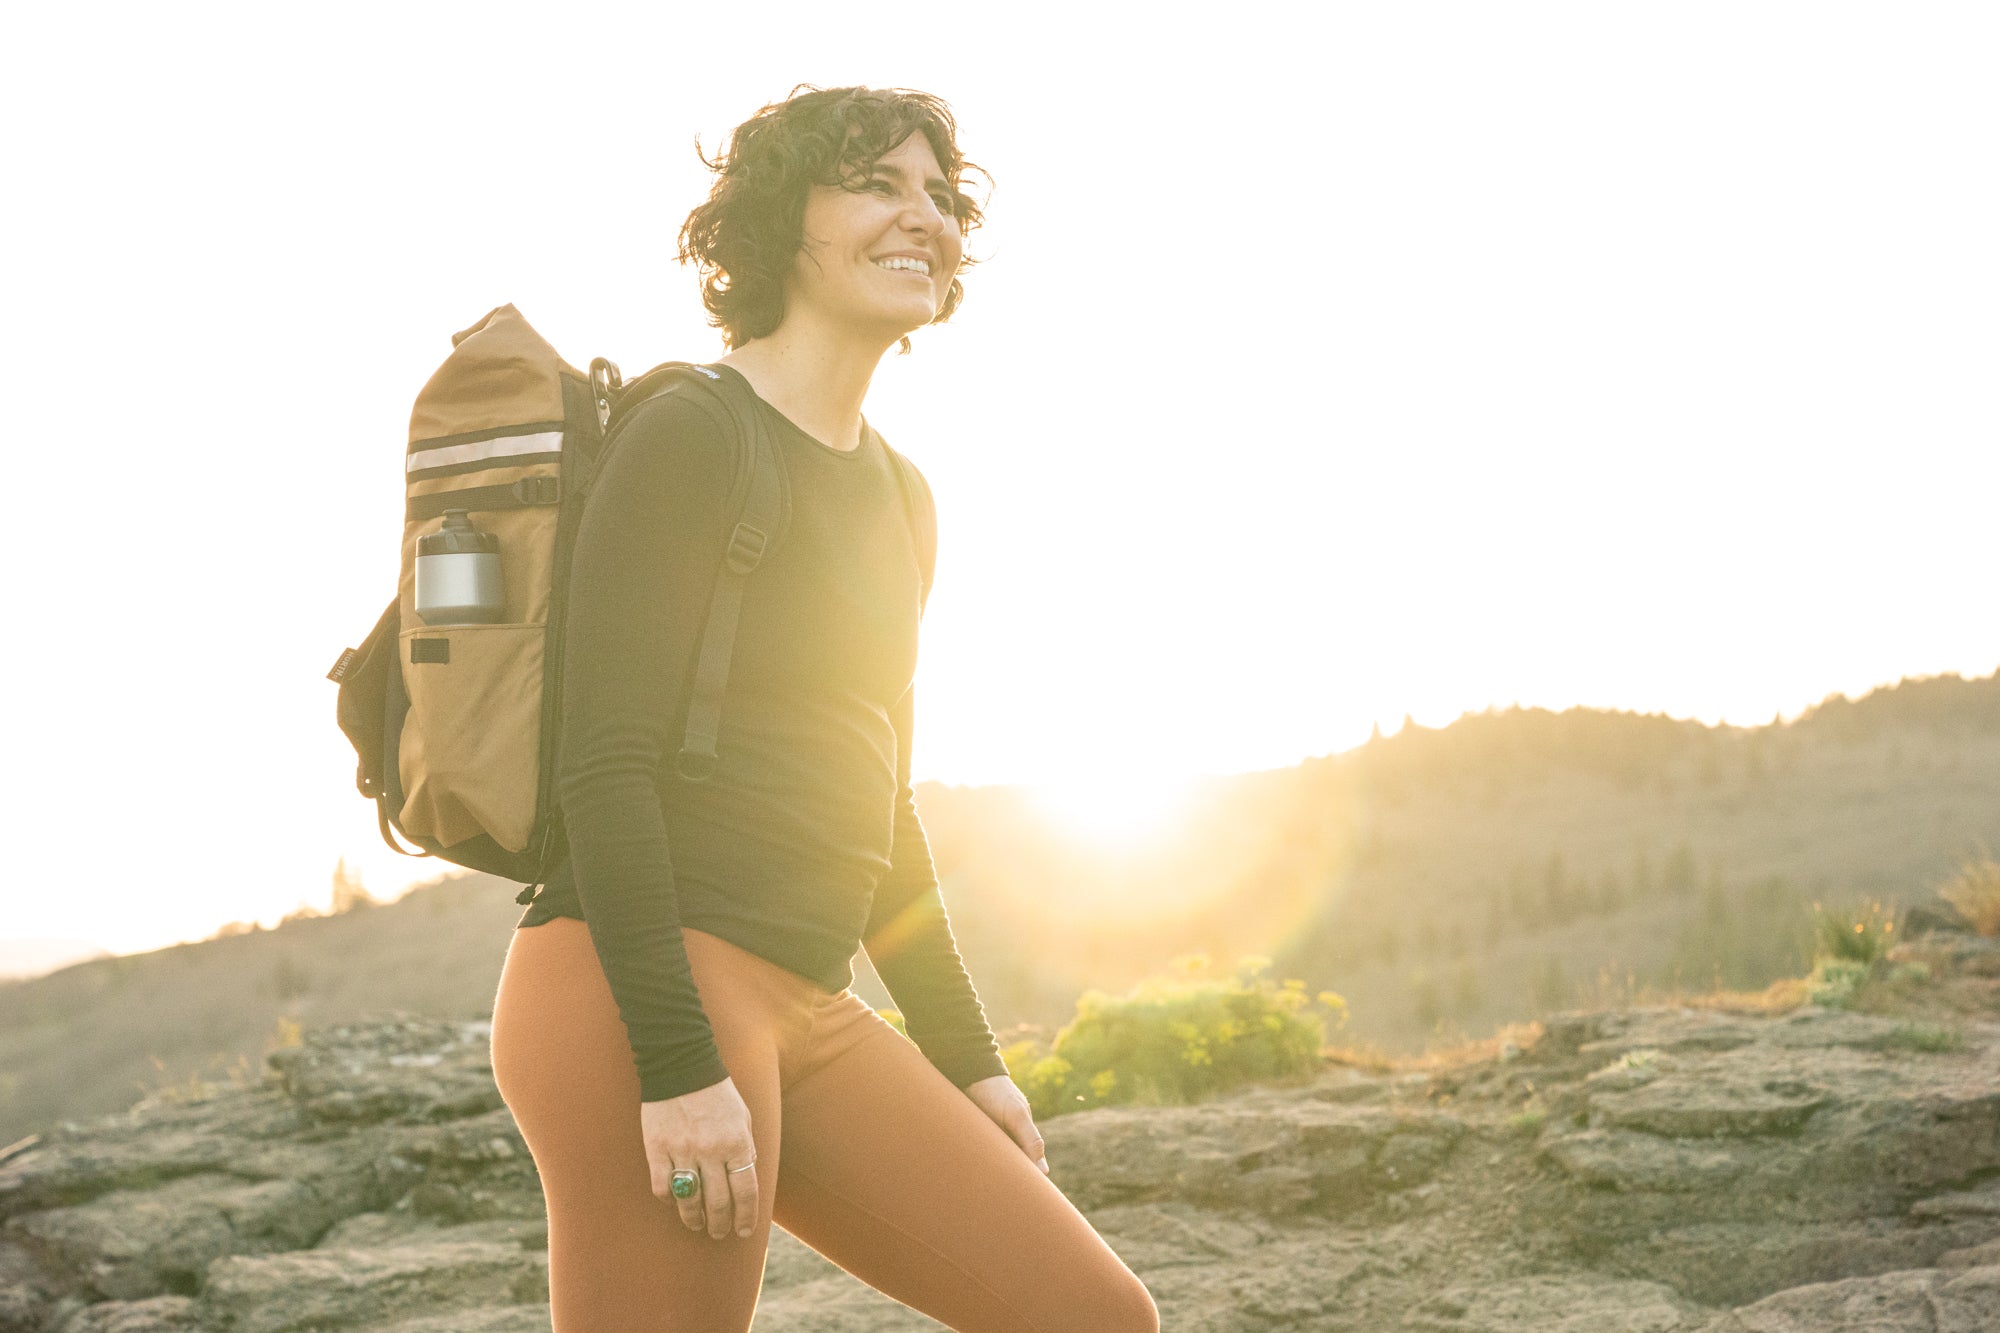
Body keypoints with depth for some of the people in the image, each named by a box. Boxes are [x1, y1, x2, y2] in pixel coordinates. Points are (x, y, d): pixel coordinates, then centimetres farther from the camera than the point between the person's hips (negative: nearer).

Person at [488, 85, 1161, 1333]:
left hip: (807, 1009, 8)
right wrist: (678, 1066, -20)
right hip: (645, 1002, -8)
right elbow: (606, 766, -14)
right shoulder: (691, 437, -6)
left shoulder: (896, 498, 19)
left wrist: (968, 1059, 21)